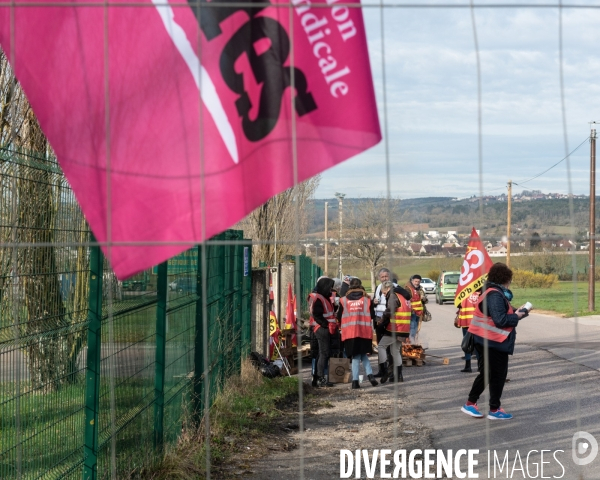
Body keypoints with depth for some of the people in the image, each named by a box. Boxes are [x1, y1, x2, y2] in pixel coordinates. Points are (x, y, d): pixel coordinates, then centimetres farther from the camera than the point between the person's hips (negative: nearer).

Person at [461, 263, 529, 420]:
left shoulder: (492, 292, 12)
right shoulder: (495, 296, -20)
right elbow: (500, 320, -25)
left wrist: (516, 311, 5)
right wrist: (516, 316, -12)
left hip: (485, 341, 10)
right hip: (495, 342, -10)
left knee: (486, 373, 17)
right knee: (498, 375, 2)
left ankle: (470, 404, 21)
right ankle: (494, 410, 11)